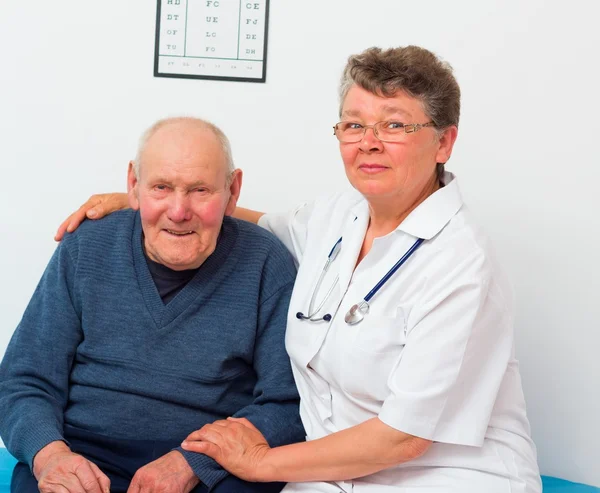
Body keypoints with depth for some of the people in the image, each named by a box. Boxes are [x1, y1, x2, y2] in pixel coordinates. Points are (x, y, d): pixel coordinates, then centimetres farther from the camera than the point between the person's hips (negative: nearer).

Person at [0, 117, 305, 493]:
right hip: (84, 456, 1)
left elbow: (288, 405, -5)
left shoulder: (267, 264, -2)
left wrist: (192, 462, -19)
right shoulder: (84, 252, 4)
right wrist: (48, 453, -17)